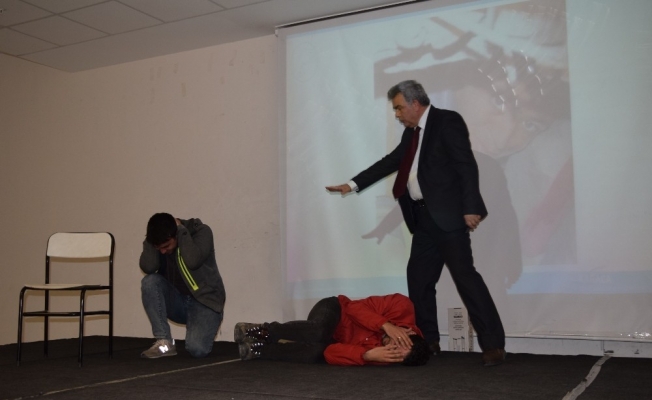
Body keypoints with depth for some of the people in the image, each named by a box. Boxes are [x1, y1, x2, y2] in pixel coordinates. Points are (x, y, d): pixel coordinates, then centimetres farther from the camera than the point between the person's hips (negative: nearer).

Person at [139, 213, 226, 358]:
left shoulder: (201, 231, -16)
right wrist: (151, 241, -24)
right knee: (150, 281, -25)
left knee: (197, 349, -27)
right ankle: (164, 342, -18)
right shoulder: (158, 240, -6)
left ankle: (202, 331, 10)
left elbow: (192, 261, -35)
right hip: (177, 301, 4)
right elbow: (148, 268, -23)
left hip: (204, 301, -4)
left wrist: (181, 229, -27)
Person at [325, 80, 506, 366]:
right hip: (424, 217, 9)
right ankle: (428, 341, 19)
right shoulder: (411, 132, 18)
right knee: (419, 279, 9)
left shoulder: (447, 121, -6)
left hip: (448, 215, -8)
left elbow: (467, 166, -13)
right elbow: (391, 161, 23)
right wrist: (353, 184, 20)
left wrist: (470, 208, -20)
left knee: (465, 275, -10)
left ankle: (493, 345, -6)